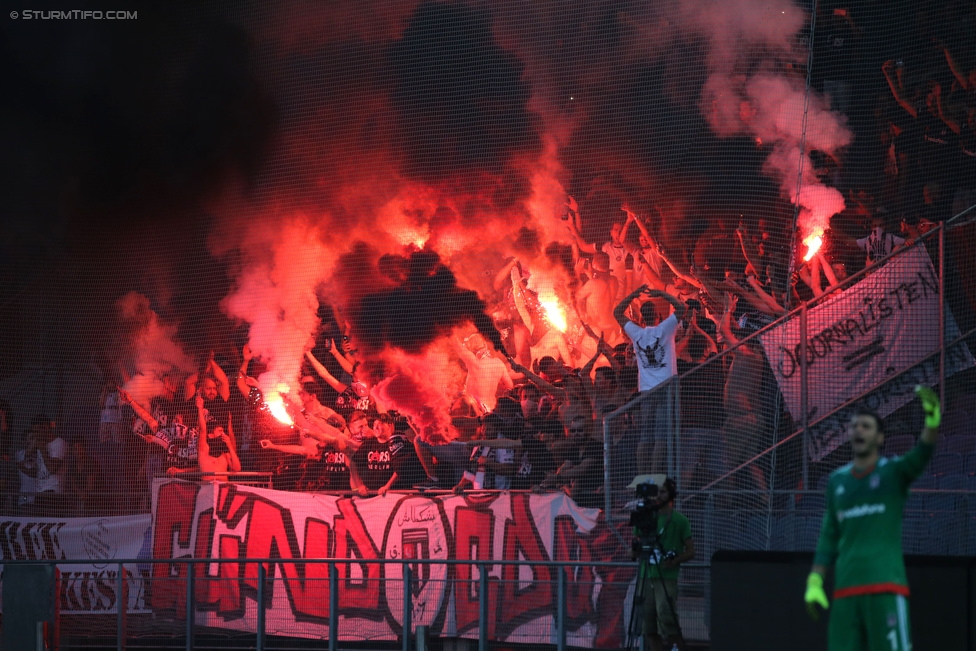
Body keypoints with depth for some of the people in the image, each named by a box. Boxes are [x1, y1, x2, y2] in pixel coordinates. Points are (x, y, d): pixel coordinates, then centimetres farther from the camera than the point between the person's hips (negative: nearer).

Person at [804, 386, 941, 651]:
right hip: (845, 589, 4)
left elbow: (923, 453, -18)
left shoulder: (894, 472, 3)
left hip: (886, 587, -4)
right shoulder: (837, 480, 16)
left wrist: (932, 421, -37)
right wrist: (815, 582, 10)